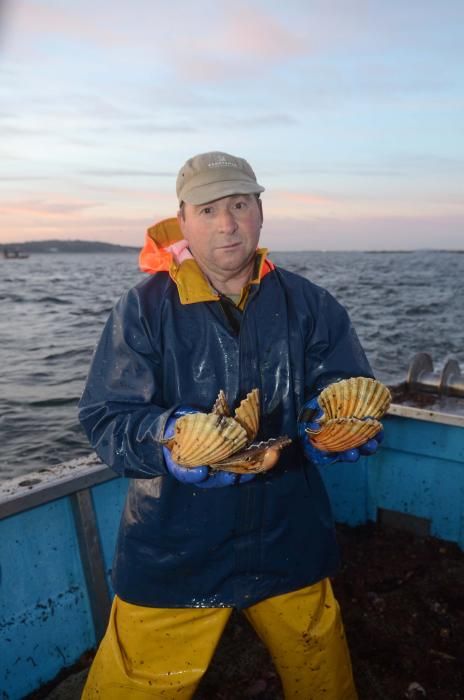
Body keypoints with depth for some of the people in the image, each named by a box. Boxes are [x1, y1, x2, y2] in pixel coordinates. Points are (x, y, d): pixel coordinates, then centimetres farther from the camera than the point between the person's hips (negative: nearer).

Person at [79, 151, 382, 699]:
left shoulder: (309, 304, -1)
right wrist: (168, 439, -32)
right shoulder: (145, 308, -8)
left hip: (288, 543, 3)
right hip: (173, 547, -2)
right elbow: (104, 417, -12)